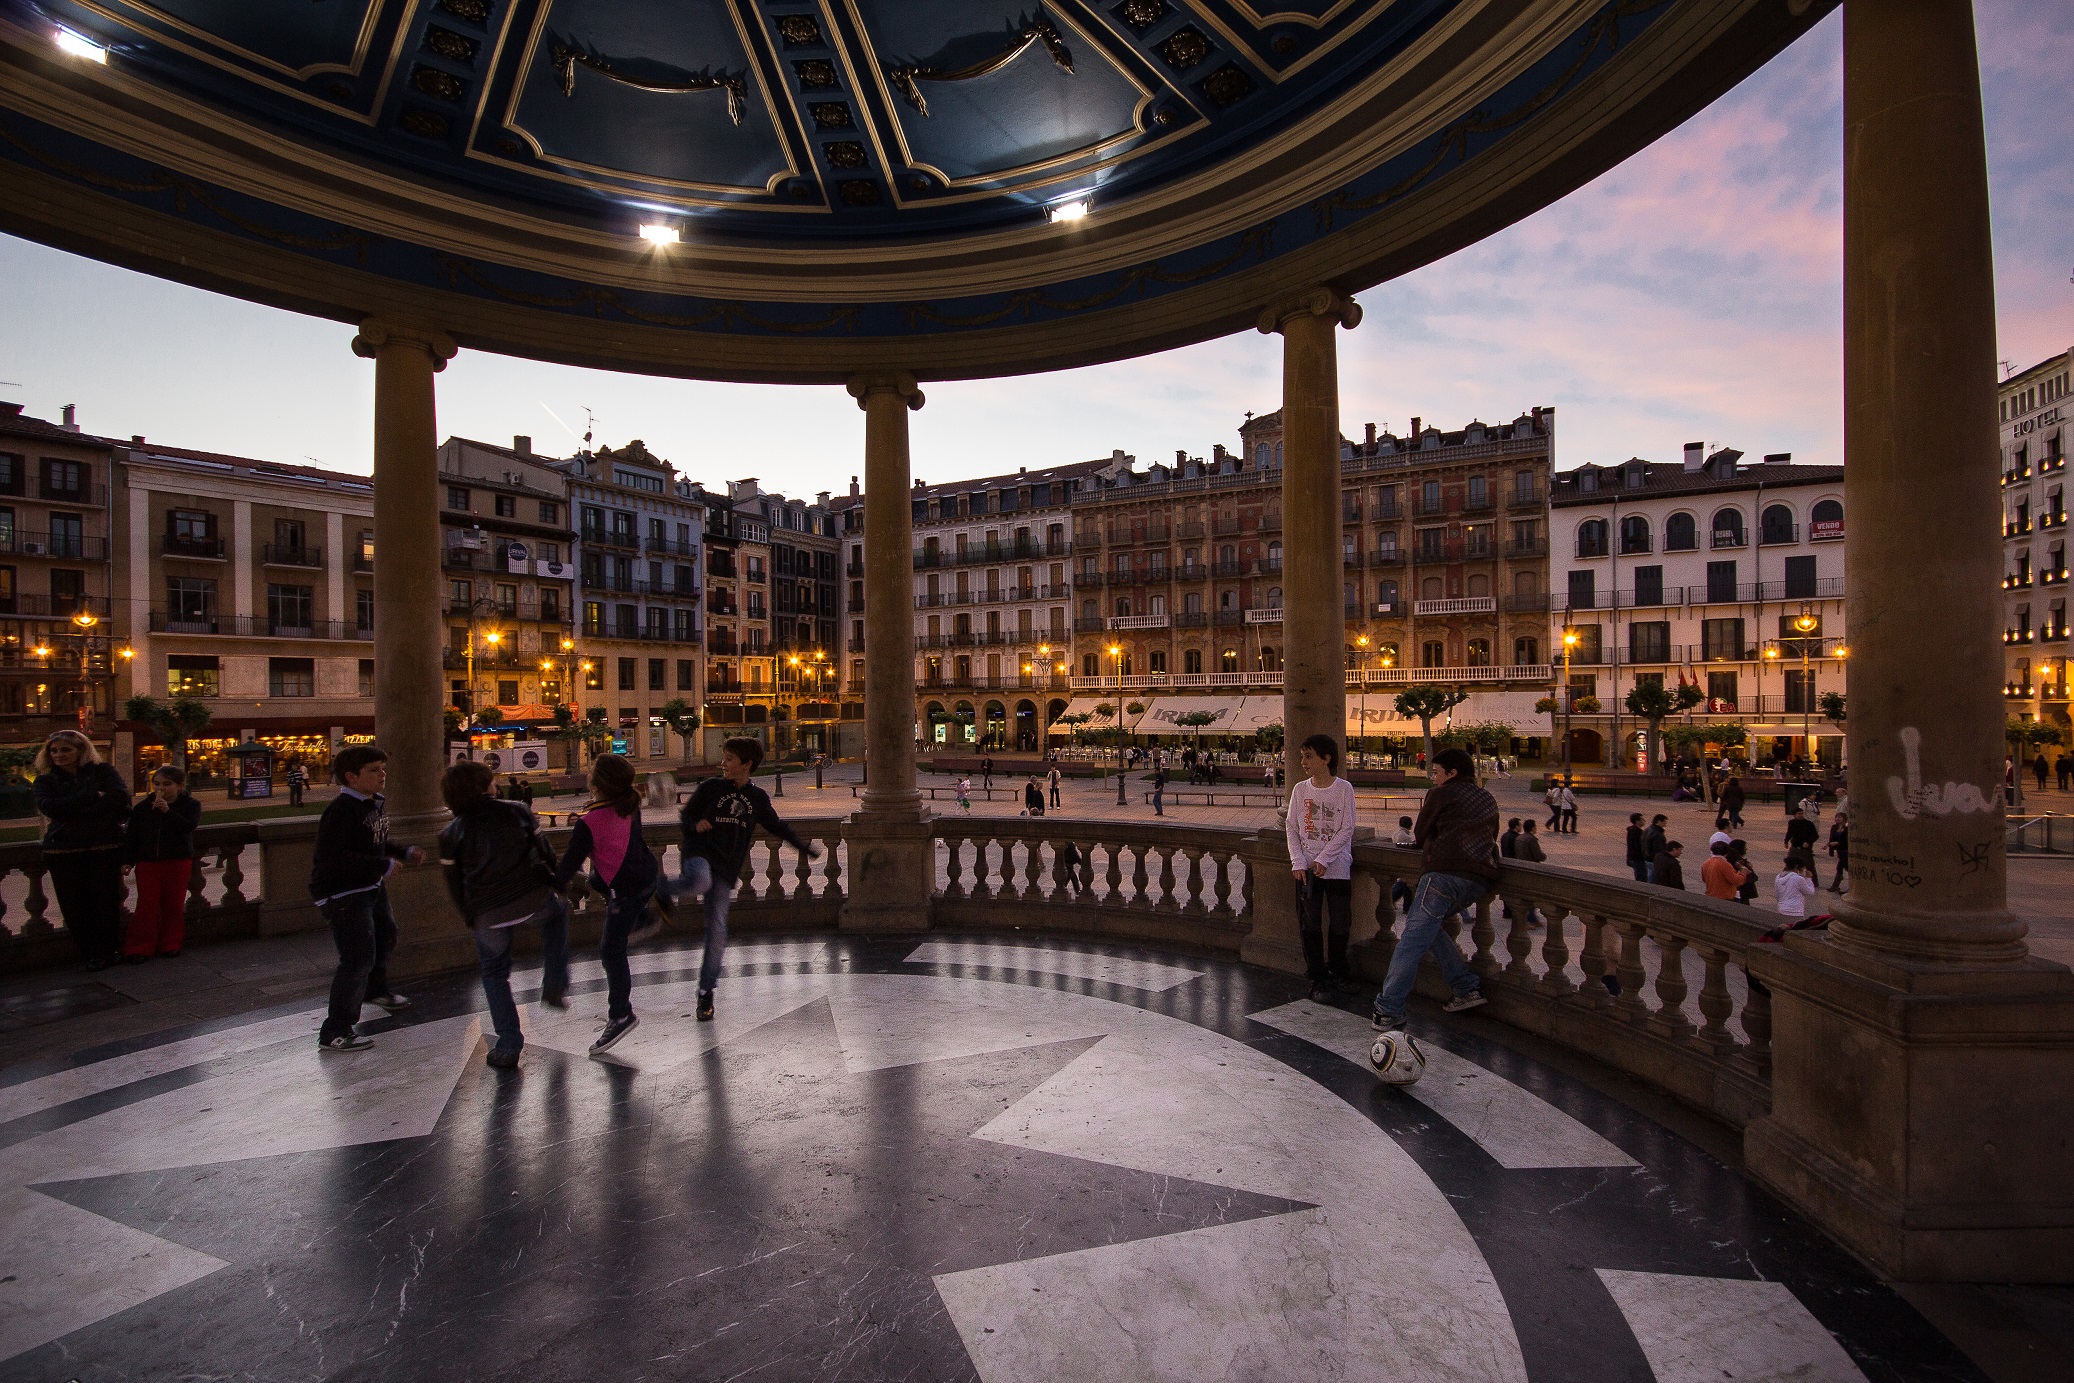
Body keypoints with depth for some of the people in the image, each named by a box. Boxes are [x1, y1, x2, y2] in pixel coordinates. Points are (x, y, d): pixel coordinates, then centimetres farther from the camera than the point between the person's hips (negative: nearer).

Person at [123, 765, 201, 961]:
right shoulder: (143, 807, 5)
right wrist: (128, 860, 1)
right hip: (148, 862, 2)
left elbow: (189, 826, -20)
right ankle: (140, 947, 8)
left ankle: (170, 944, 17)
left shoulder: (190, 805, -3)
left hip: (178, 862, -2)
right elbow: (132, 835, 8)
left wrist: (168, 811, -28)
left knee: (174, 904, 6)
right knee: (146, 905, 1)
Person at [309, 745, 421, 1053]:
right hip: (343, 893, -10)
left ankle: (376, 990, 56)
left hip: (372, 887, 10)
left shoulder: (377, 803, 6)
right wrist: (383, 865, -27)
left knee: (385, 937, 28)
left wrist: (405, 852, 5)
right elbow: (330, 858, -30)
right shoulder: (341, 809, -24)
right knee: (359, 959, -13)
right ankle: (335, 1032, 0)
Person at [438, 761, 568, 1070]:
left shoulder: (450, 835, 7)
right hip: (534, 900, 0)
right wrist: (554, 881, 24)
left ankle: (508, 1047, 18)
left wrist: (471, 919, 22)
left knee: (494, 974, 21)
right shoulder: (516, 811, 7)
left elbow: (455, 884, 10)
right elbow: (545, 852, 10)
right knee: (557, 915, 34)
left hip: (488, 915, 1)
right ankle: (554, 986, 24)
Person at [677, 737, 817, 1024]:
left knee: (717, 931, 1)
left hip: (726, 868, 2)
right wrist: (695, 824, -13)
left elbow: (777, 826, 23)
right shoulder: (711, 787, 5)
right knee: (701, 880, -40)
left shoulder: (758, 798, 11)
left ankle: (706, 992, 15)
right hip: (699, 852, -2)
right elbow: (685, 815, 10)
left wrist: (805, 848, 23)